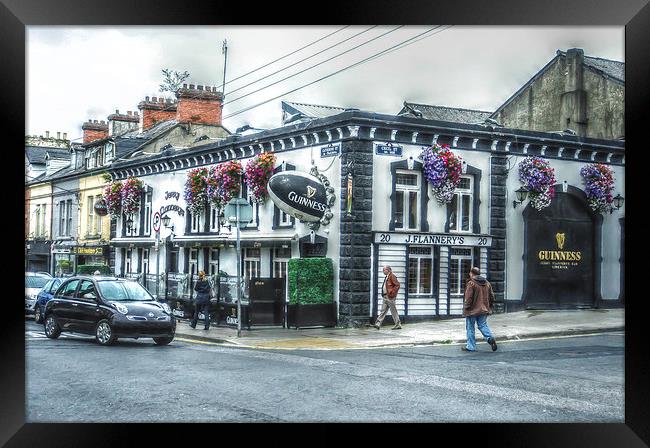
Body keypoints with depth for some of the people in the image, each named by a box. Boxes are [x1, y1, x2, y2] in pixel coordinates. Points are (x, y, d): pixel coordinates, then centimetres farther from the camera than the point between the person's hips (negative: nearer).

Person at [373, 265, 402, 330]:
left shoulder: (392, 276, -12)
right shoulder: (386, 277, 16)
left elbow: (397, 285, -18)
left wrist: (392, 292, -19)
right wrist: (383, 294, 15)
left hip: (390, 297, -9)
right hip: (385, 296, 9)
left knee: (393, 311, -2)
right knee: (383, 310, 6)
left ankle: (398, 325, 5)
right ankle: (378, 324, 4)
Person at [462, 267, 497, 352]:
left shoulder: (471, 283, -15)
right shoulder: (487, 283, 8)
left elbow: (468, 298, -18)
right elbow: (491, 296, 13)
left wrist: (466, 308, -10)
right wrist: (490, 306, 21)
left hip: (472, 310, -6)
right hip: (484, 310, 6)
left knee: (470, 328, 5)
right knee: (483, 325, 14)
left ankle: (471, 346, 9)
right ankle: (490, 337, -12)